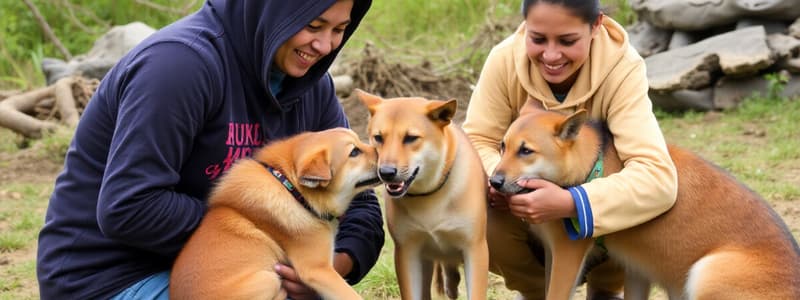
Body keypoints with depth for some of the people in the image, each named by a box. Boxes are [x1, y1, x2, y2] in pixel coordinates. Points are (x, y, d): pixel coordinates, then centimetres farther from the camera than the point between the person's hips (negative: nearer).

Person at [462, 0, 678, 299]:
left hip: (600, 207, -1)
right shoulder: (504, 59, -24)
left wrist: (570, 203, -54)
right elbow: (477, 142, -18)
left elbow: (658, 177, -40)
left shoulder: (622, 69, -31)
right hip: (526, 201, 1)